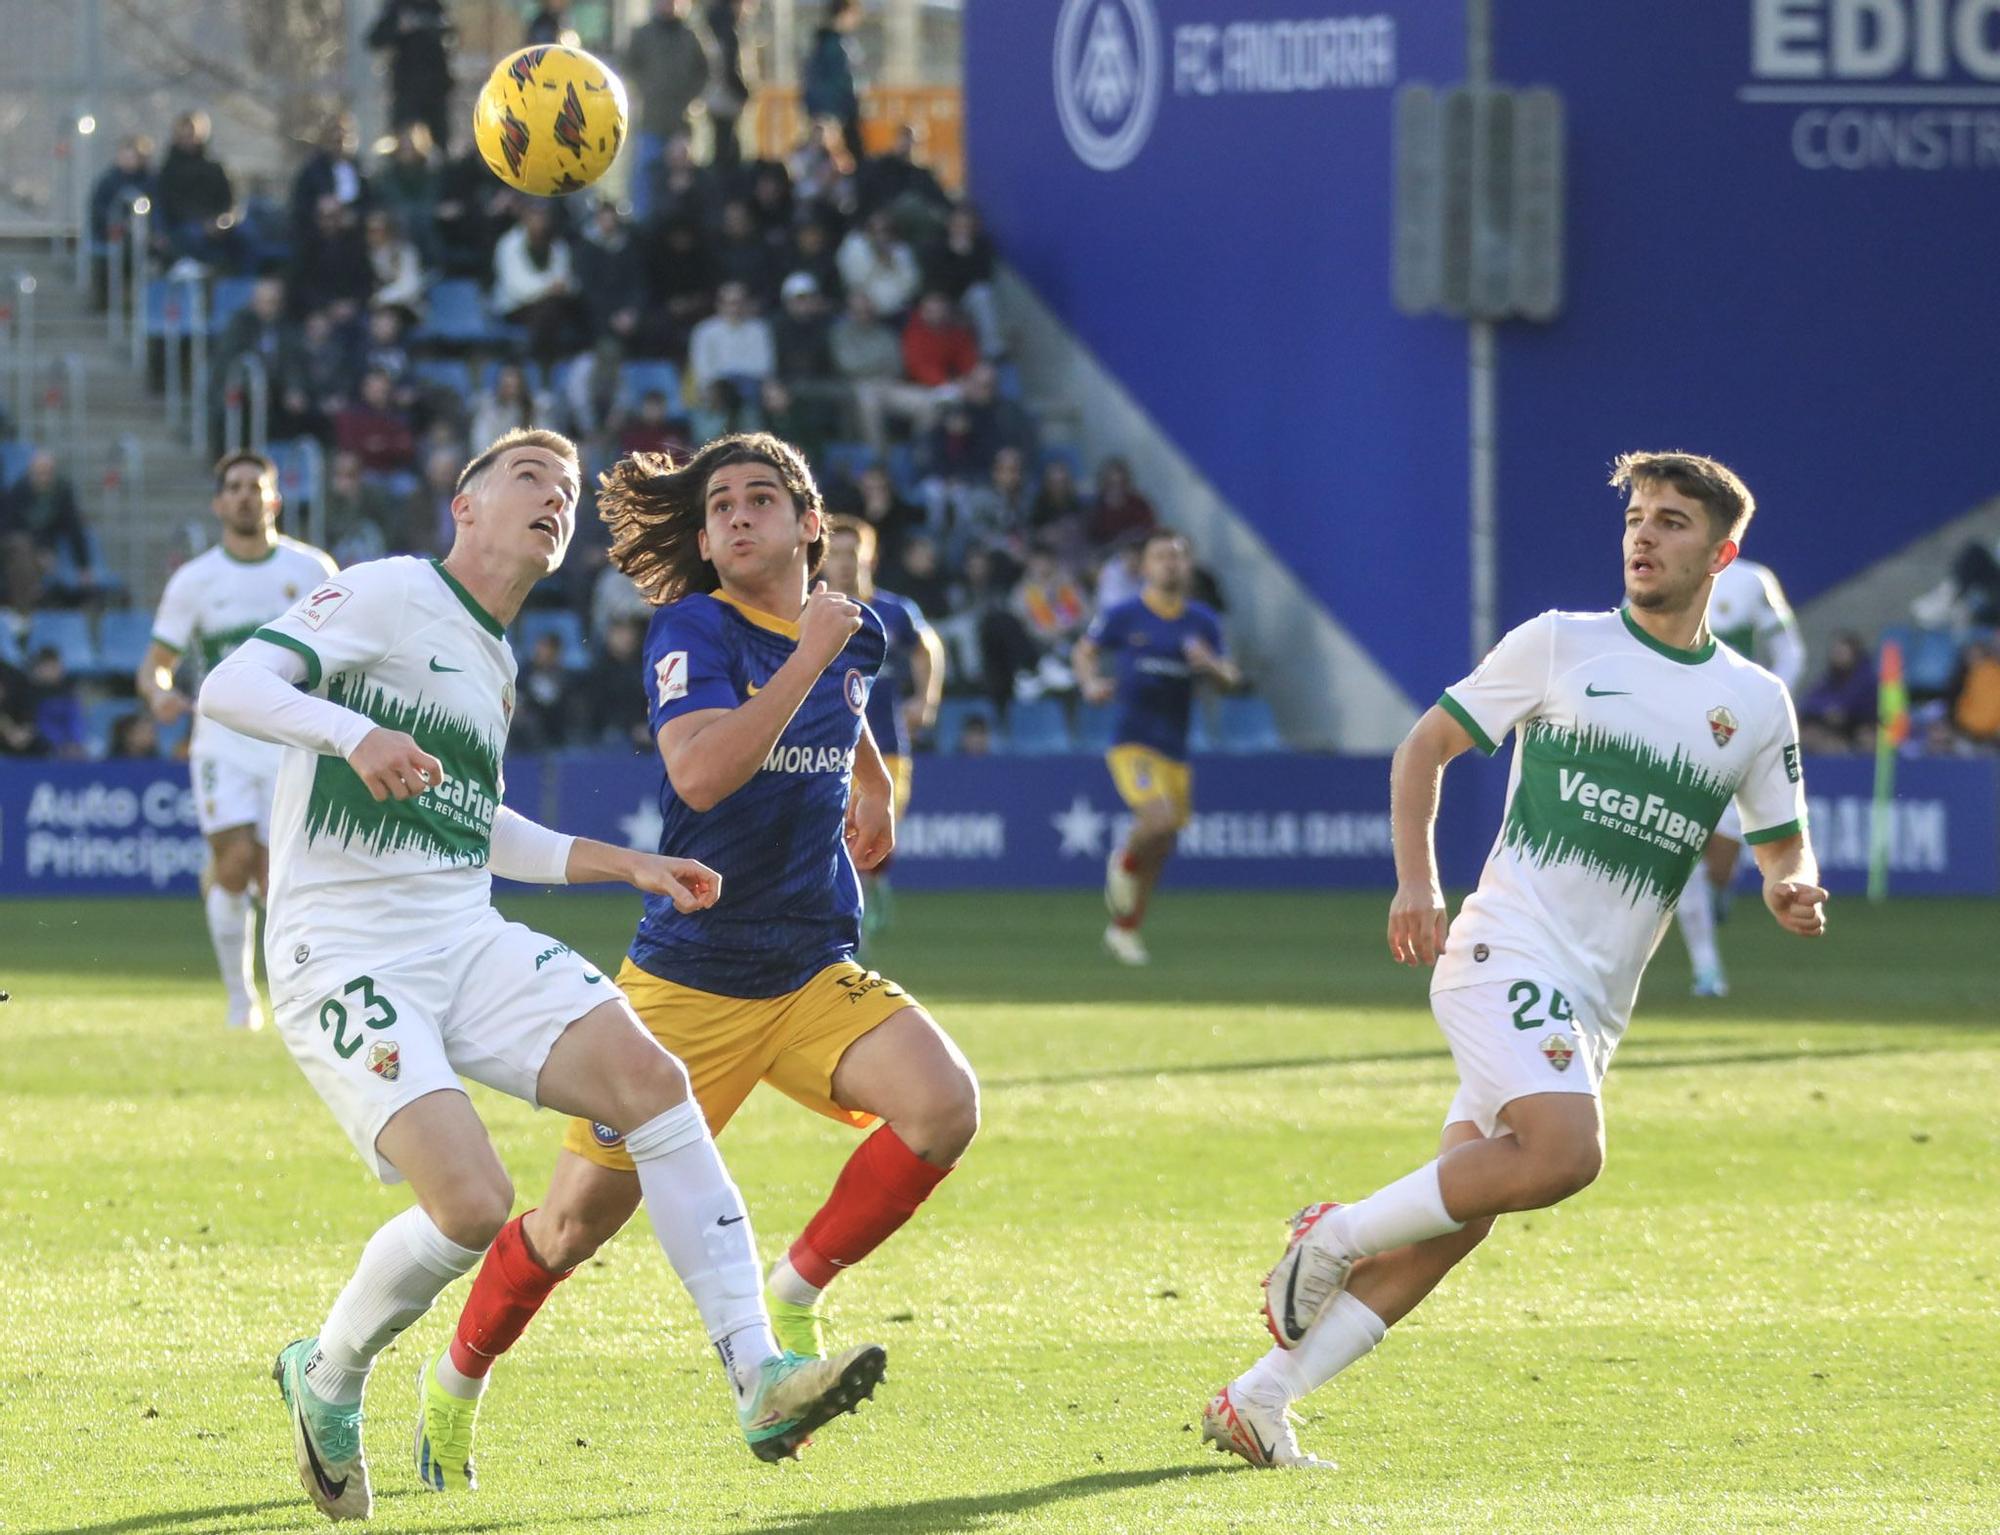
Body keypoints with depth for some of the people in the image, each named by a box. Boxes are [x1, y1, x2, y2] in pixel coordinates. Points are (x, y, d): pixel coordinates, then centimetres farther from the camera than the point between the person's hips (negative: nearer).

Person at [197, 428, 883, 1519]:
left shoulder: (496, 664, 22)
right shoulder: (391, 595, -3)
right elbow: (229, 688, -16)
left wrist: (625, 865, 27)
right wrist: (356, 734, -34)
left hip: (467, 940, 7)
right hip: (341, 956, -7)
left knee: (646, 1072, -19)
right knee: (472, 1205, -24)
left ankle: (759, 1384, -23)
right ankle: (324, 1381, 6)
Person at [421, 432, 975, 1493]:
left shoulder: (851, 634, 6)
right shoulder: (694, 630, -13)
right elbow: (702, 771, -32)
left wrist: (874, 787, 37)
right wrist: (807, 656, -28)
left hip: (816, 975, 4)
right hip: (687, 979, -4)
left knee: (944, 1103, -23)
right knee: (580, 1216, 0)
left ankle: (792, 1297, -5)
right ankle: (456, 1385, 26)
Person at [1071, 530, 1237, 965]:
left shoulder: (1202, 622, 8)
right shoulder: (1121, 616, -2)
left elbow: (1232, 680, 10)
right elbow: (1084, 652, 11)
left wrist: (1212, 665, -12)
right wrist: (1091, 683, -10)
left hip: (1175, 748, 5)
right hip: (1133, 743, -5)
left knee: (1160, 848, 9)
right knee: (1159, 819, -26)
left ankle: (1125, 928, 26)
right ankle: (1124, 861, 8)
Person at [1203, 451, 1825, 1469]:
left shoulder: (1756, 704, 12)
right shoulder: (1560, 646, 3)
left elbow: (1783, 851, 19)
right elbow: (1427, 744, 10)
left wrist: (1791, 893, -5)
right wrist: (1416, 879, -3)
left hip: (1593, 1006, 5)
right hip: (1507, 952, -5)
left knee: (1454, 1223, -1)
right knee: (1565, 1152, -29)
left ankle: (1256, 1403, 5)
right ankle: (1338, 1233, -11)